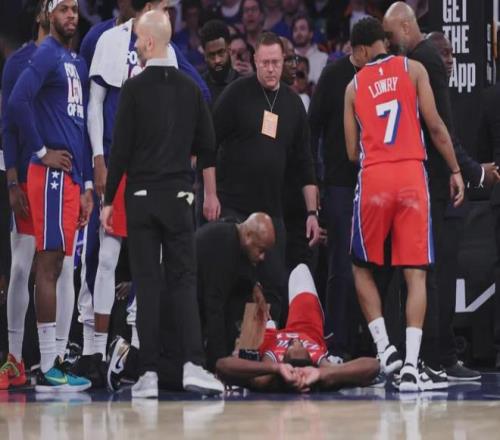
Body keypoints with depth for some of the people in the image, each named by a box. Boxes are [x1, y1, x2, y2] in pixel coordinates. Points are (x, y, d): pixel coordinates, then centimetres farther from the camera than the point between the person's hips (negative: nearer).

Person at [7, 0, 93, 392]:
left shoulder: (78, 62, 19)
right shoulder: (47, 55, -8)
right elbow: (17, 101, -23)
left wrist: (87, 185, 20)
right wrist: (42, 151, -15)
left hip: (71, 176, 9)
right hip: (52, 174, -9)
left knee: (55, 268, 10)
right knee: (49, 266, -8)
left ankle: (53, 363, 13)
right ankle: (47, 370, -8)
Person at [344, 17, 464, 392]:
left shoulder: (354, 86, 11)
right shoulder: (412, 69, 6)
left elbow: (352, 152, 12)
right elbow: (435, 126, 0)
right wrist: (455, 170, 9)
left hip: (373, 178, 1)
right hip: (412, 175, -1)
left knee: (362, 267, 18)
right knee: (416, 273, 0)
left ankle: (384, 347, 4)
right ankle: (411, 364, -12)